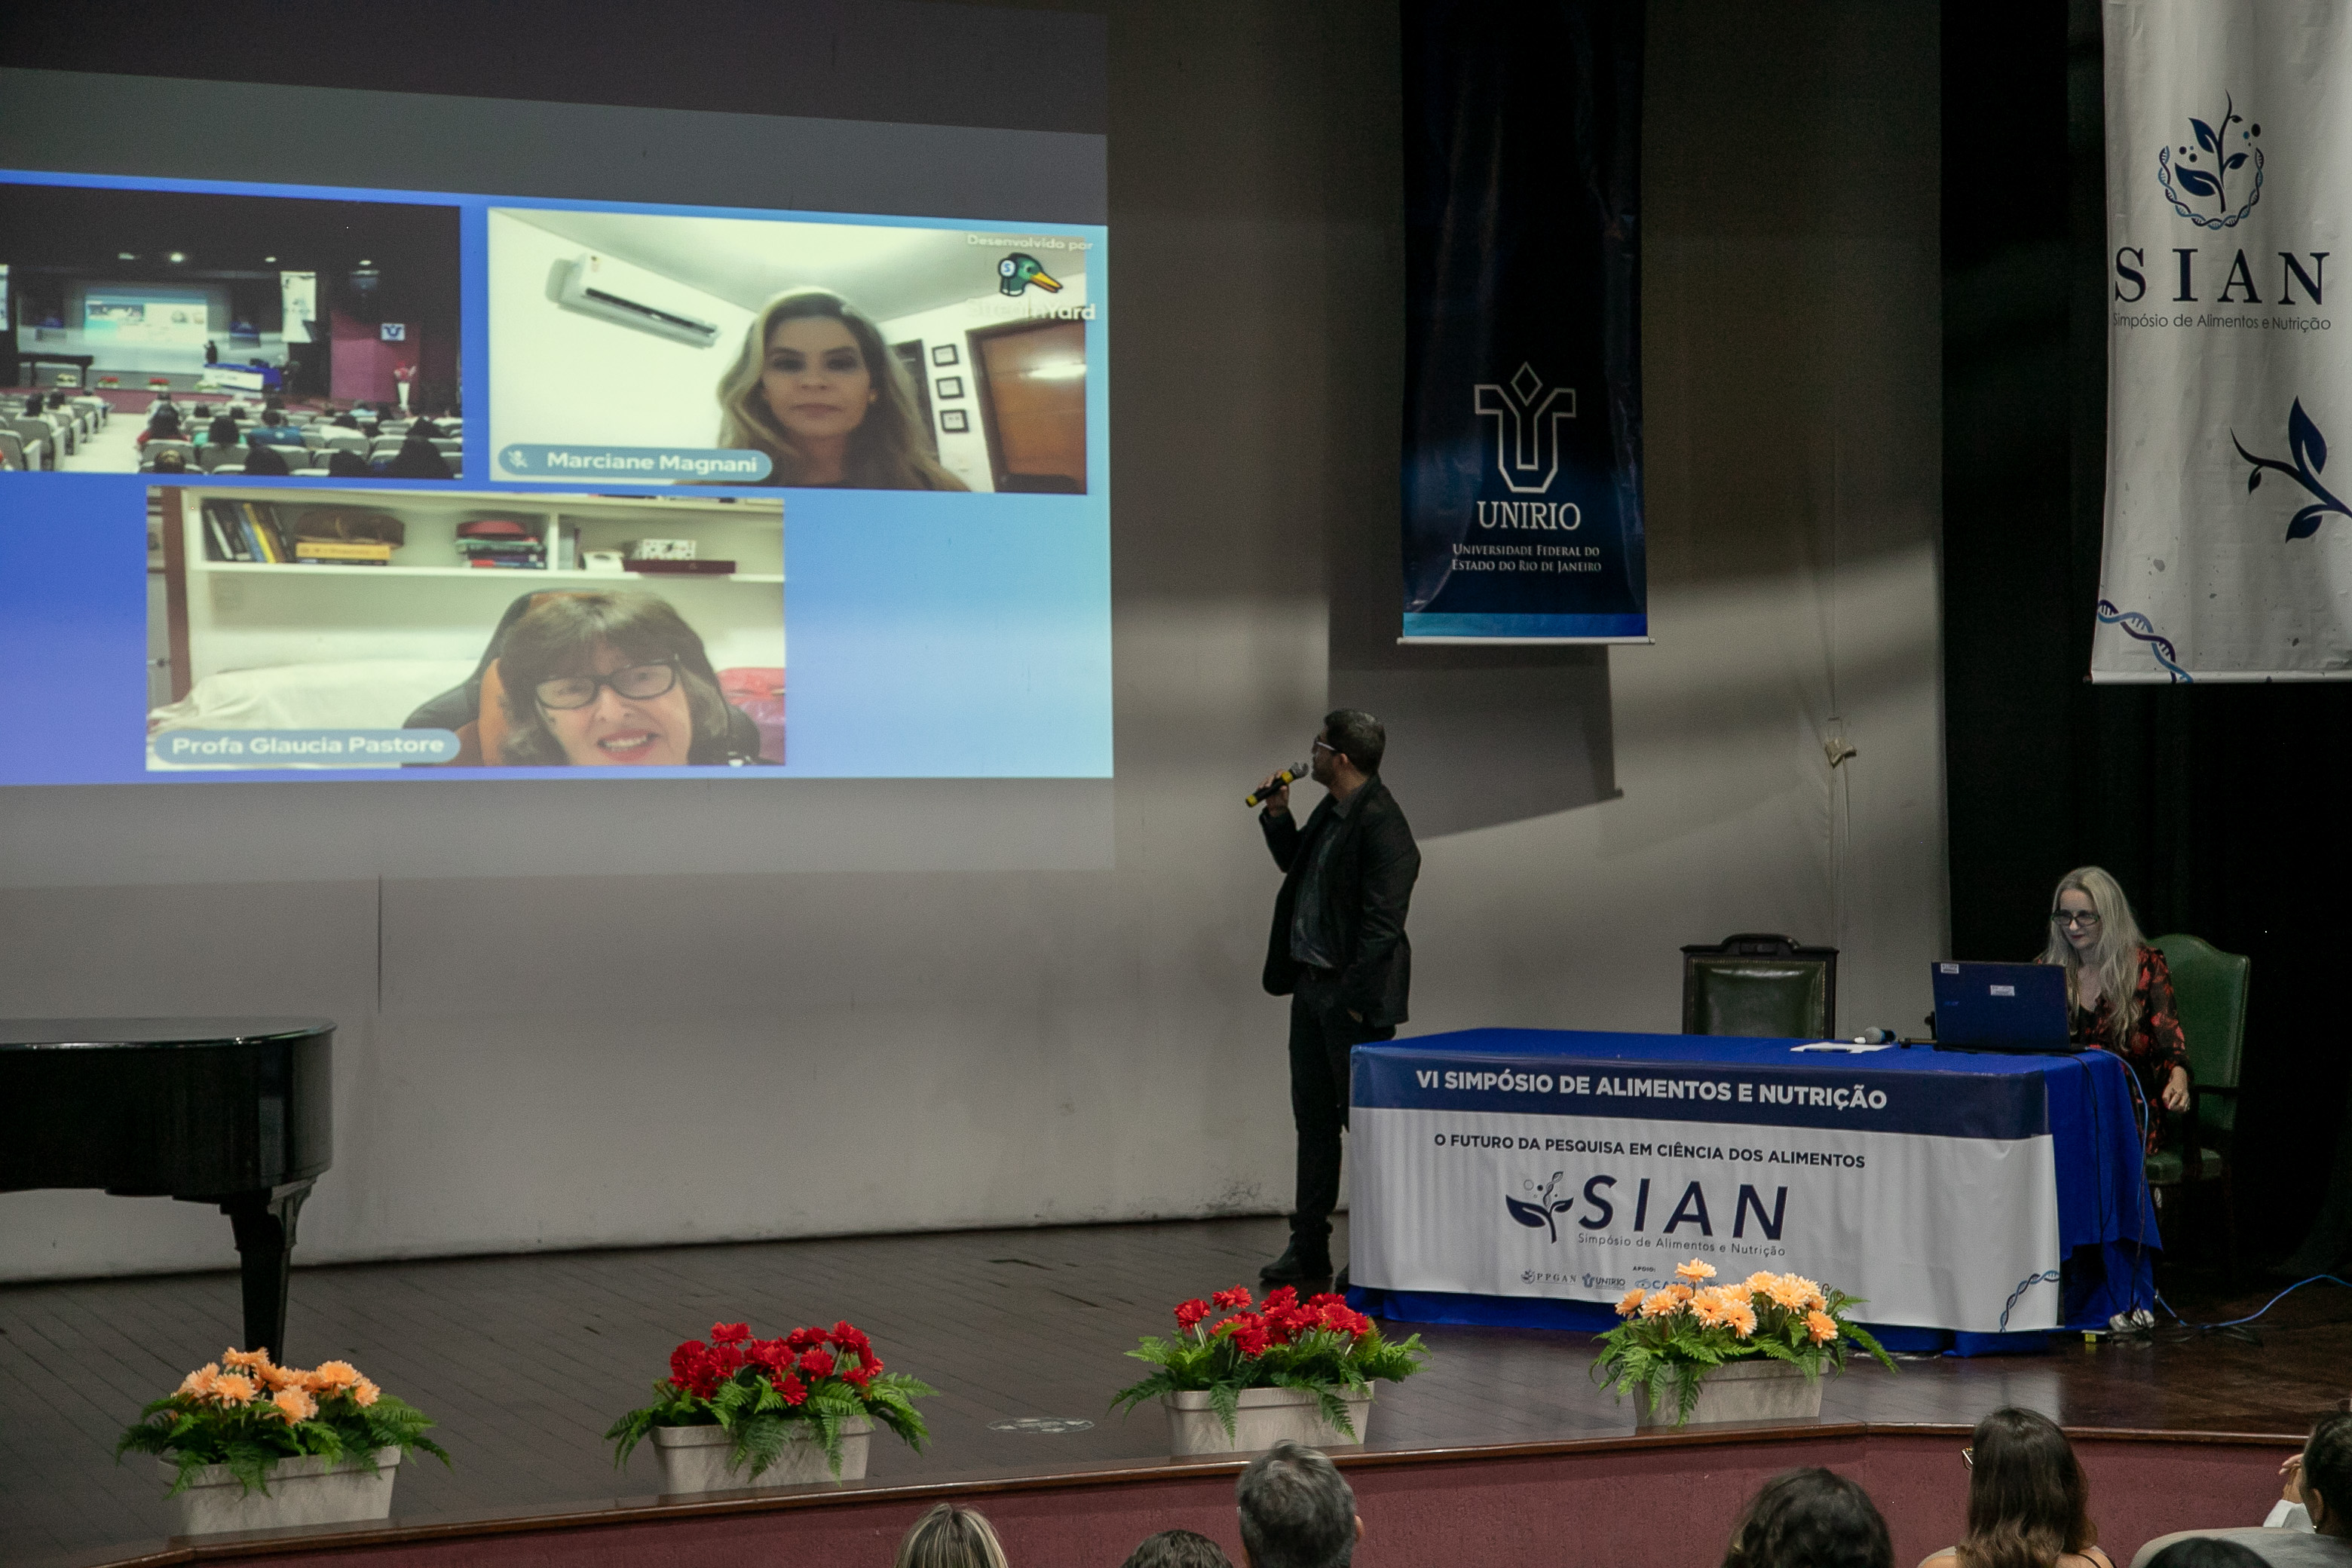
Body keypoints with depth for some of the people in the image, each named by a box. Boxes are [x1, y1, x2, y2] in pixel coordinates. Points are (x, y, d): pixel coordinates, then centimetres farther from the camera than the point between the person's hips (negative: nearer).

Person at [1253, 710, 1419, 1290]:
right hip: (1311, 986, 10)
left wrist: (1354, 998, -21)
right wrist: (1277, 815, 13)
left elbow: (1382, 922, -21)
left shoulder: (1380, 824, -18)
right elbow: (1297, 865, 29)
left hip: (1352, 996, -10)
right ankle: (1308, 1251, 21)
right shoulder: (1332, 812, 11)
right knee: (1314, 1118, 13)